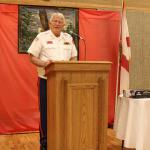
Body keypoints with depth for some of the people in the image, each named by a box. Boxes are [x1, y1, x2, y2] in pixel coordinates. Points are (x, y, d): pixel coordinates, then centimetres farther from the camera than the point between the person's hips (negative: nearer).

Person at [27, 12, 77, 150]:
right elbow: (32, 58, -5)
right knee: (46, 112, 2)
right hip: (46, 80, -4)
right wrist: (43, 63, -22)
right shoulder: (41, 37, -2)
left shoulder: (69, 38, 12)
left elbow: (74, 57, 15)